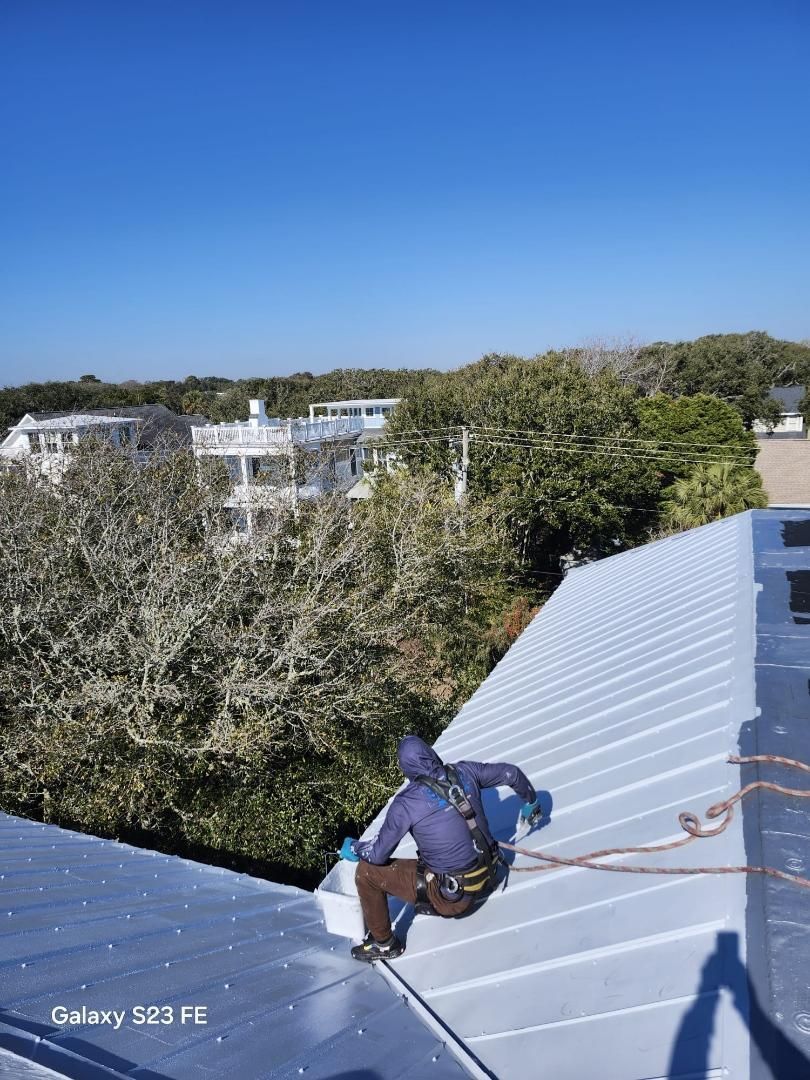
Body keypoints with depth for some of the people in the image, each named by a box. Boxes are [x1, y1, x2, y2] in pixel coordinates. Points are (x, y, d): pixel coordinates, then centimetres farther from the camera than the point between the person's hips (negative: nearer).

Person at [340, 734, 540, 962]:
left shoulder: (406, 803, -20)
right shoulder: (465, 772, -8)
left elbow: (377, 855, -11)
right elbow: (511, 773, 6)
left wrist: (353, 848, 11)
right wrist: (530, 802, 25)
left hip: (454, 896, -6)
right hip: (488, 878, 6)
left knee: (366, 872, 4)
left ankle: (384, 943, 23)